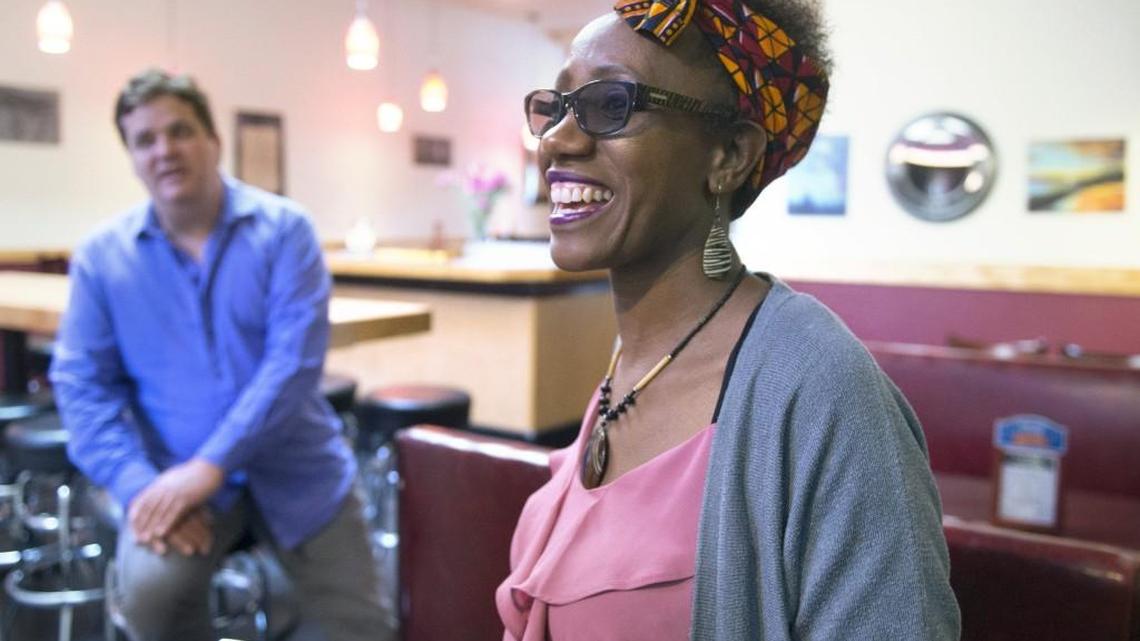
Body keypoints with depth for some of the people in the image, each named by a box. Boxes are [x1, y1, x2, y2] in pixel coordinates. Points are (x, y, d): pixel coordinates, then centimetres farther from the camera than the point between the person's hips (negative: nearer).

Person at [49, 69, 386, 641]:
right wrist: (139, 485, -17)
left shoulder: (283, 229, -7)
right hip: (175, 476, 1)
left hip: (298, 470, 0)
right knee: (148, 590, -27)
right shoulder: (102, 256, 0)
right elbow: (81, 385, -2)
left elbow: (294, 360, -16)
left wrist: (208, 465, -22)